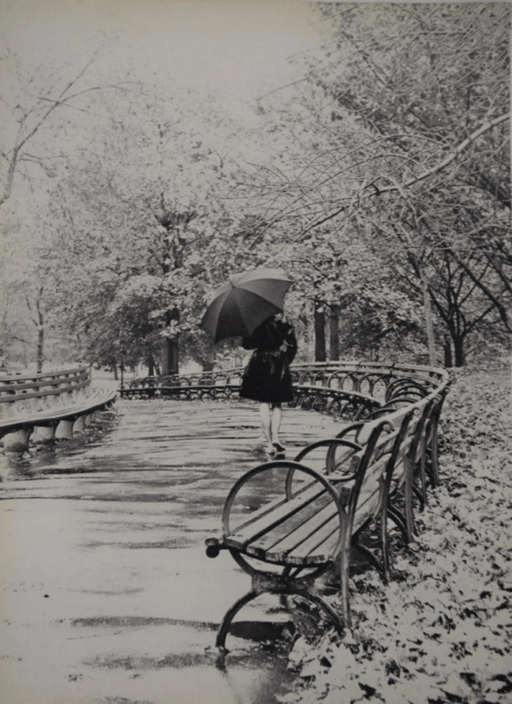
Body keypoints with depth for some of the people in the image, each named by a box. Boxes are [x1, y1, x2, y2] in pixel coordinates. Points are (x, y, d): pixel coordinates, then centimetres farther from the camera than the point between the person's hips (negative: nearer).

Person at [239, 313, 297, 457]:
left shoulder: (259, 327, -4)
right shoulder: (287, 329, 1)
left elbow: (246, 344, -4)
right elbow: (292, 348, 0)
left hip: (261, 365, -1)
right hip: (280, 368, 2)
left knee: (264, 405, 4)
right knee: (277, 405, 11)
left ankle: (269, 443, 0)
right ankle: (275, 437, -10)